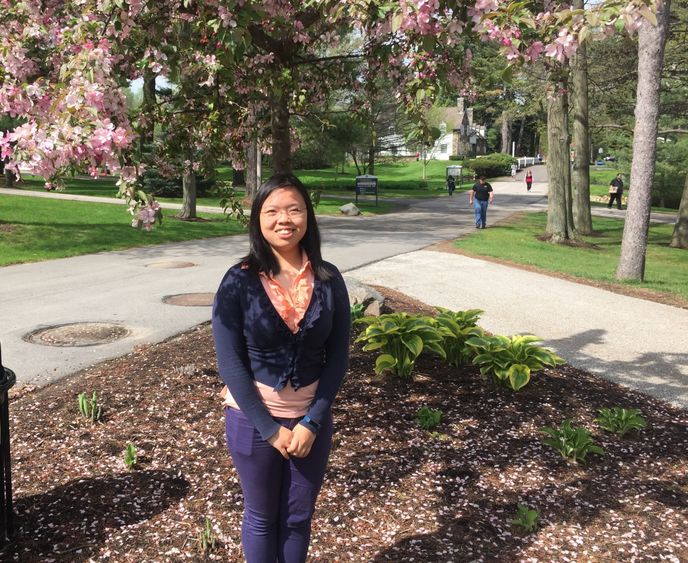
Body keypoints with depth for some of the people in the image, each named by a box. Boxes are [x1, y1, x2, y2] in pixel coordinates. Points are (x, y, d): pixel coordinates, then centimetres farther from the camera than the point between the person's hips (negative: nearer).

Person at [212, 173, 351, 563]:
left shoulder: (329, 280, -6)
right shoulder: (239, 282, -13)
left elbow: (338, 357, -4)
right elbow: (231, 363, -13)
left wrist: (312, 422, -12)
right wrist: (270, 428, -14)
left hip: (312, 418, 2)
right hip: (253, 418, -2)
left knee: (299, 517, 17)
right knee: (261, 517, 16)